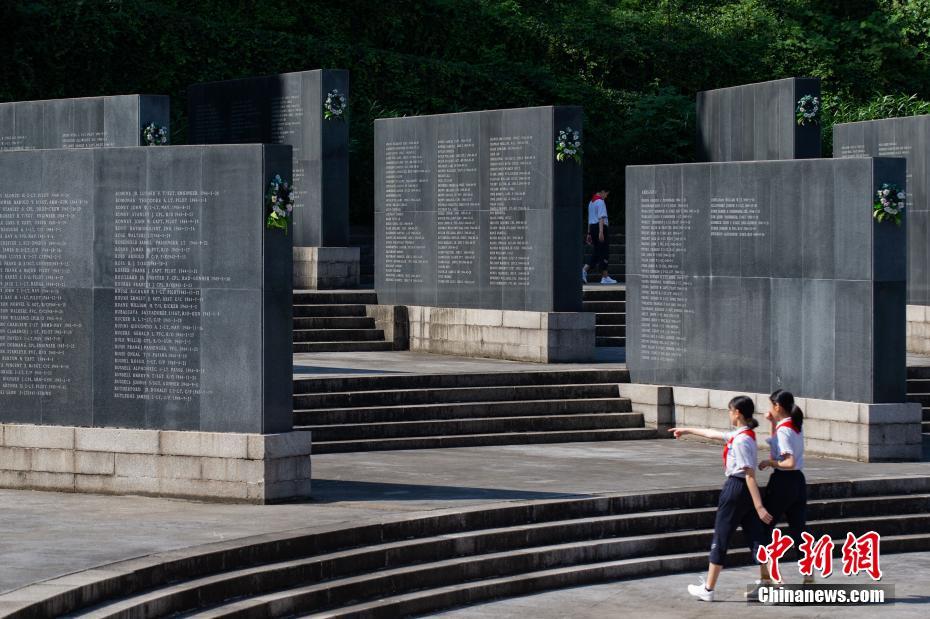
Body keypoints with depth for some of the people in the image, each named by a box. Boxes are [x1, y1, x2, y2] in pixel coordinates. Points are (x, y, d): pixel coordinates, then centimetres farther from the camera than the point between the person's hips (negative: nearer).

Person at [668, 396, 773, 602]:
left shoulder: (741, 440, -19)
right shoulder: (738, 435, 9)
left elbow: (750, 475, -23)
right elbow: (713, 434, 25)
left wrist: (759, 507, -25)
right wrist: (687, 430, 36)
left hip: (736, 488, -9)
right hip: (745, 491, 9)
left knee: (720, 538, 3)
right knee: (756, 537, 6)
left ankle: (708, 589, 13)